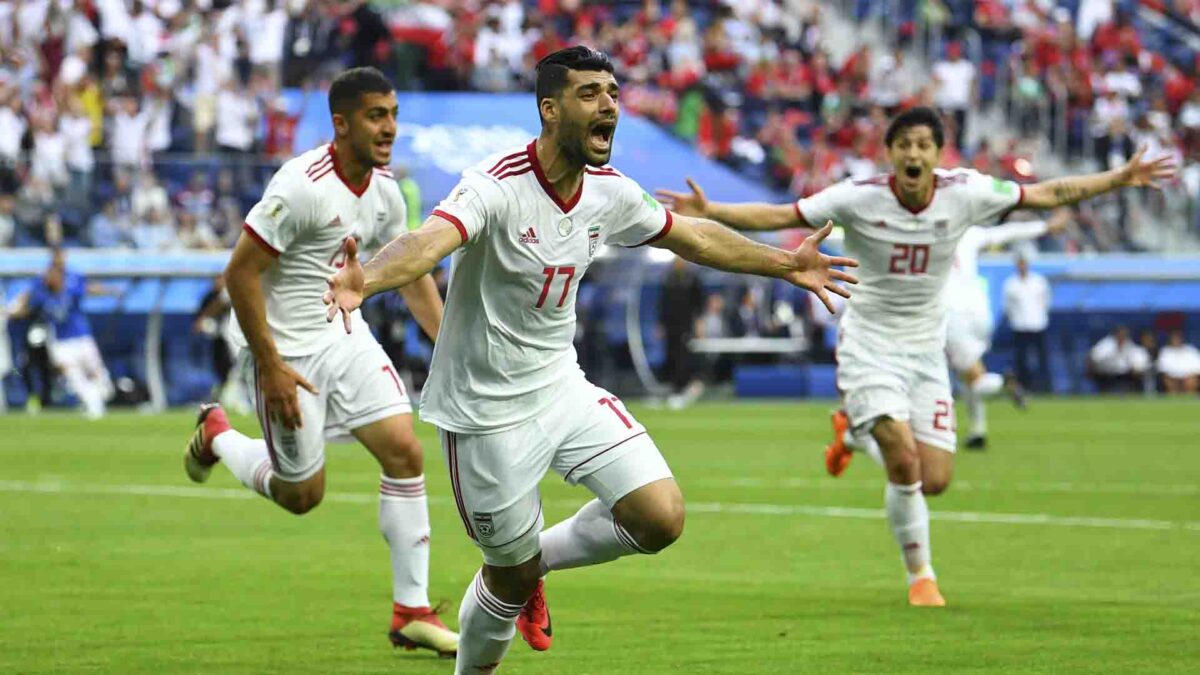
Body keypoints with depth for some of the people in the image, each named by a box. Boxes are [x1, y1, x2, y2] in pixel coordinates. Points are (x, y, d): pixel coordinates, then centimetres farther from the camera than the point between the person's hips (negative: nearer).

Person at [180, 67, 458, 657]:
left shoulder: (384, 191, 1)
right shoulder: (302, 186, -24)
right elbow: (240, 274, -22)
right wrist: (271, 367, -22)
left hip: (344, 335, 7)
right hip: (284, 346, -7)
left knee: (405, 452, -8)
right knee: (302, 494, 2)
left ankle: (411, 612, -1)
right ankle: (216, 434, 33)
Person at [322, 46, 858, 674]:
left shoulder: (610, 192, -2)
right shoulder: (497, 186, -25)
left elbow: (690, 235, 17)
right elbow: (431, 239, -44)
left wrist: (786, 264, 23)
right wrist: (363, 279, -65)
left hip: (562, 387, 6)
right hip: (487, 411, -6)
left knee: (661, 517, -8)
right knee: (512, 577, 4)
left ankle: (537, 558, 20)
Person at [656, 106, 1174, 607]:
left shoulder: (965, 194, -9)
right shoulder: (858, 199, -16)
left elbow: (1049, 194, 1)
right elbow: (777, 216, -18)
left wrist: (1120, 179, 0)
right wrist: (709, 212, -32)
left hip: (926, 349, 4)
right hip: (870, 344, -4)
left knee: (935, 480, -1)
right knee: (905, 461, -23)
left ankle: (855, 432, 31)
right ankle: (920, 577, -2)